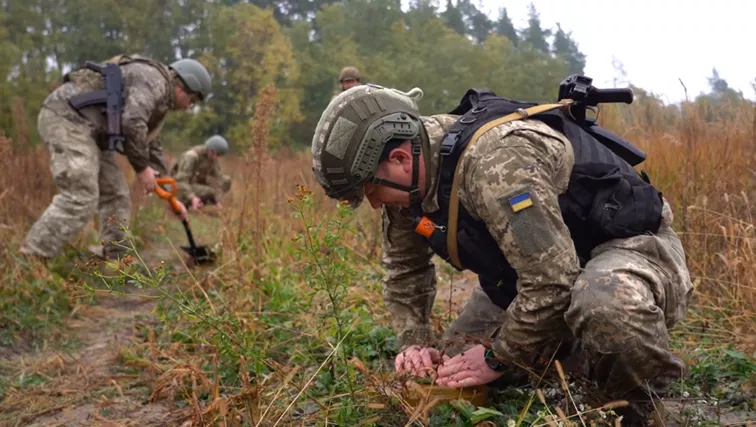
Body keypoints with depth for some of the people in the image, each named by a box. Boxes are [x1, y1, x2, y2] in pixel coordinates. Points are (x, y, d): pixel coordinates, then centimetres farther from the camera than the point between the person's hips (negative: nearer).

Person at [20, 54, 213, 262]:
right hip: (67, 117, -11)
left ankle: (116, 261, 13)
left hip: (81, 126, 11)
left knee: (116, 194, 10)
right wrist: (142, 167, -10)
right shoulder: (153, 80, -9)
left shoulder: (159, 100, 23)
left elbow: (152, 146, 28)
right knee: (80, 198, -17)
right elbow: (131, 123, -22)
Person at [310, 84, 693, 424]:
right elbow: (404, 269, 10)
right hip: (544, 266, 9)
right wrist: (414, 341, -3)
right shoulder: (410, 178, -6)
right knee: (454, 360, 6)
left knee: (608, 306, -43)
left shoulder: (495, 160, -35)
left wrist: (498, 357, -22)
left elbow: (551, 282, -37)